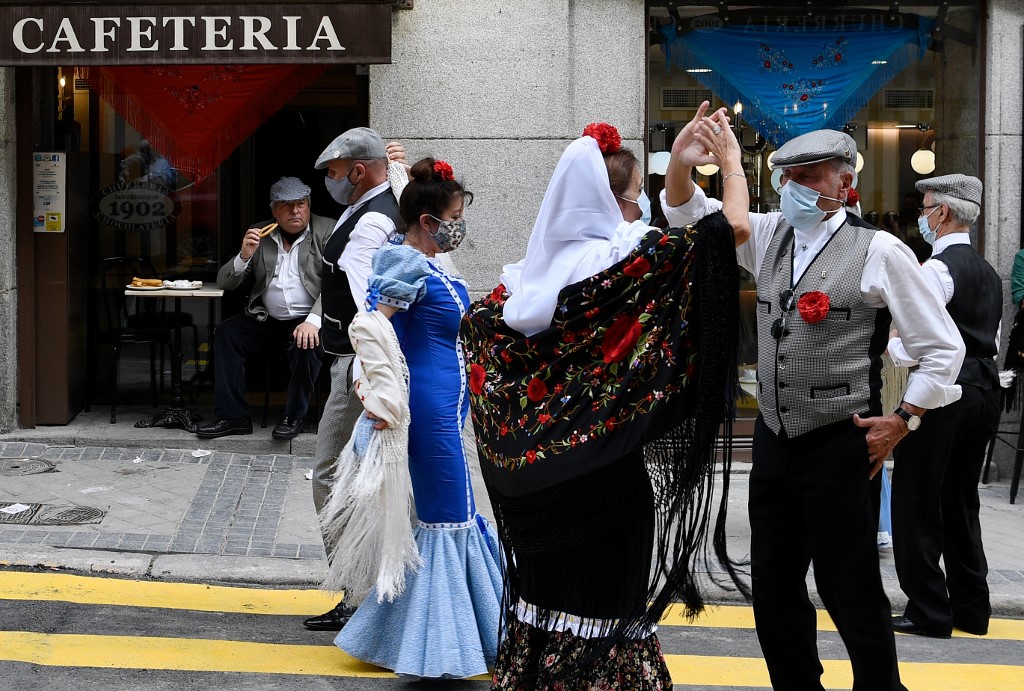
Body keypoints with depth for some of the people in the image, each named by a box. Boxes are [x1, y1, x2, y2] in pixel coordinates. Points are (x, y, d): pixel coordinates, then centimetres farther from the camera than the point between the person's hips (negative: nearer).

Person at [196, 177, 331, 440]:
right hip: (267, 319, 4)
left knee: (307, 343, -33)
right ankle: (232, 416, -11)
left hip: (307, 319, -4)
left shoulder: (328, 231, -2)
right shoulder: (259, 235, 9)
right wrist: (244, 255, -12)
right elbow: (224, 282, 8)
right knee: (227, 332, -16)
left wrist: (313, 321, -28)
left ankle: (294, 416, -12)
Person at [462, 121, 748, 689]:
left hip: (535, 473, 6)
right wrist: (730, 159, 4)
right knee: (606, 605, 3)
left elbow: (477, 322, 16)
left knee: (543, 598, 17)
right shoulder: (627, 259, -13)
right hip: (607, 470, -6)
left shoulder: (532, 269, 4)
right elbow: (731, 226, -13)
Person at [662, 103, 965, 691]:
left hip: (841, 445, -6)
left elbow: (944, 346, -5)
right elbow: (689, 214, 11)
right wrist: (681, 163, -10)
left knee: (850, 590, 2)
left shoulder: (878, 252, -9)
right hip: (774, 440, 6)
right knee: (773, 587, 14)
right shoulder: (768, 236, 7)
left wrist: (901, 421, -7)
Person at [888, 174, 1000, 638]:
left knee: (916, 500, -1)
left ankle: (928, 612, 2)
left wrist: (883, 346, -4)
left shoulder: (937, 268, -13)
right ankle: (971, 609, 22)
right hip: (983, 388, 9)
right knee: (961, 500, 16)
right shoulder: (988, 272, 16)